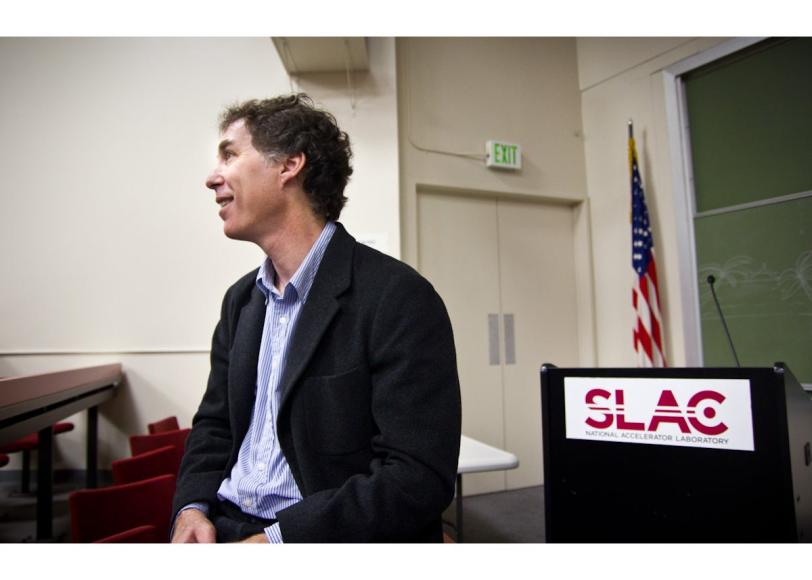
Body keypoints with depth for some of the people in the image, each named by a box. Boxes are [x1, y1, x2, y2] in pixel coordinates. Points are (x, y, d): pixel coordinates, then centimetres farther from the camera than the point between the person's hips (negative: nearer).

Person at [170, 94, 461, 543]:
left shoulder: (399, 299, -15)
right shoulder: (241, 299, 9)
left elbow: (419, 478, -18)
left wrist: (274, 540, -18)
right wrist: (192, 509, -2)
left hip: (328, 539, -5)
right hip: (226, 532, 5)